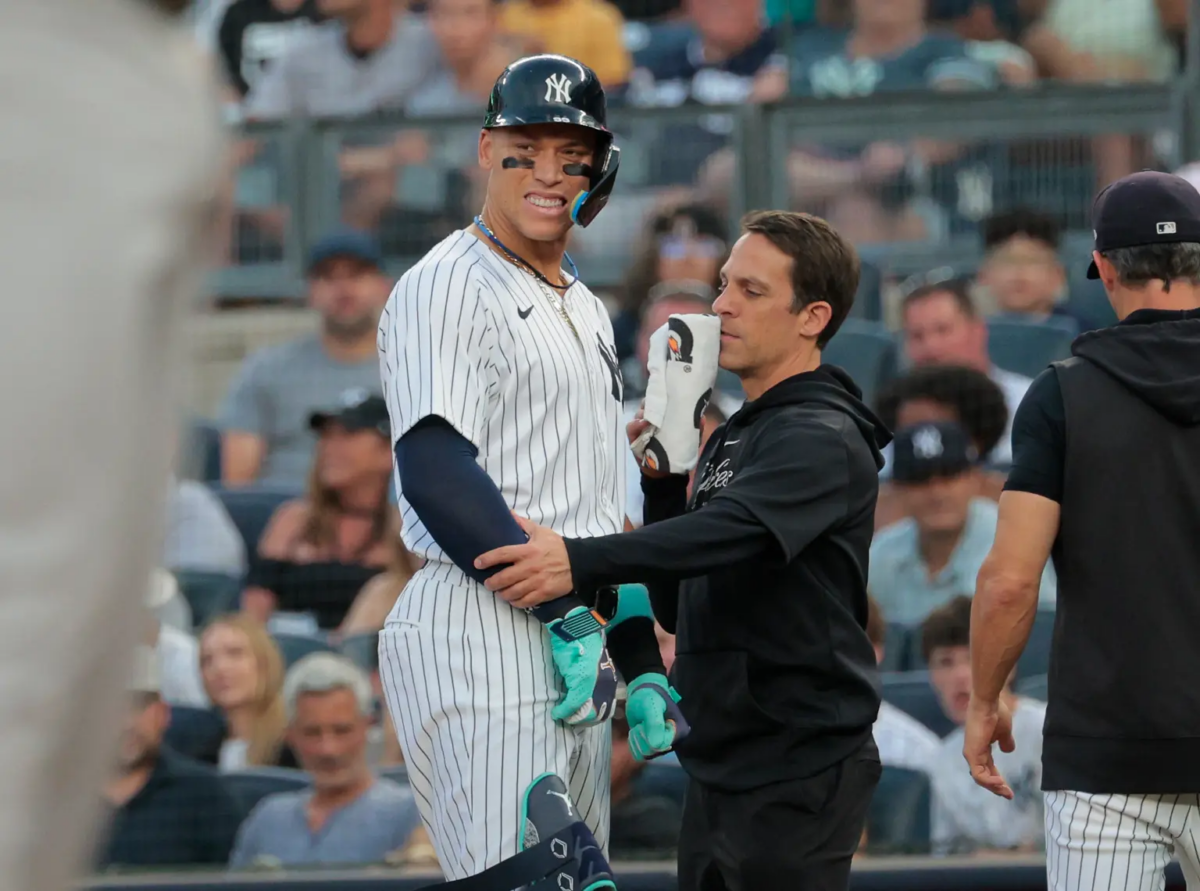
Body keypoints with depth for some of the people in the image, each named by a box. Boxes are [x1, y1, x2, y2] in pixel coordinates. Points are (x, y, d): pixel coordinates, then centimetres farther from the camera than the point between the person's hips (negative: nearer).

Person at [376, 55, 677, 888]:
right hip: (480, 633, -9)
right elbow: (435, 472, -18)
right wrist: (563, 609, -20)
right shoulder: (448, 288, -5)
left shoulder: (588, 312, 23)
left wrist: (642, 663, 19)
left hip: (575, 643, 9)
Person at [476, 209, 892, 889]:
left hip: (799, 773, -9)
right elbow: (677, 607, 17)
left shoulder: (823, 441, -12)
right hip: (722, 769, 9)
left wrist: (580, 562, -43)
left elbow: (733, 529, -31)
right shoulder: (733, 439, 17)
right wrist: (662, 482, 3)